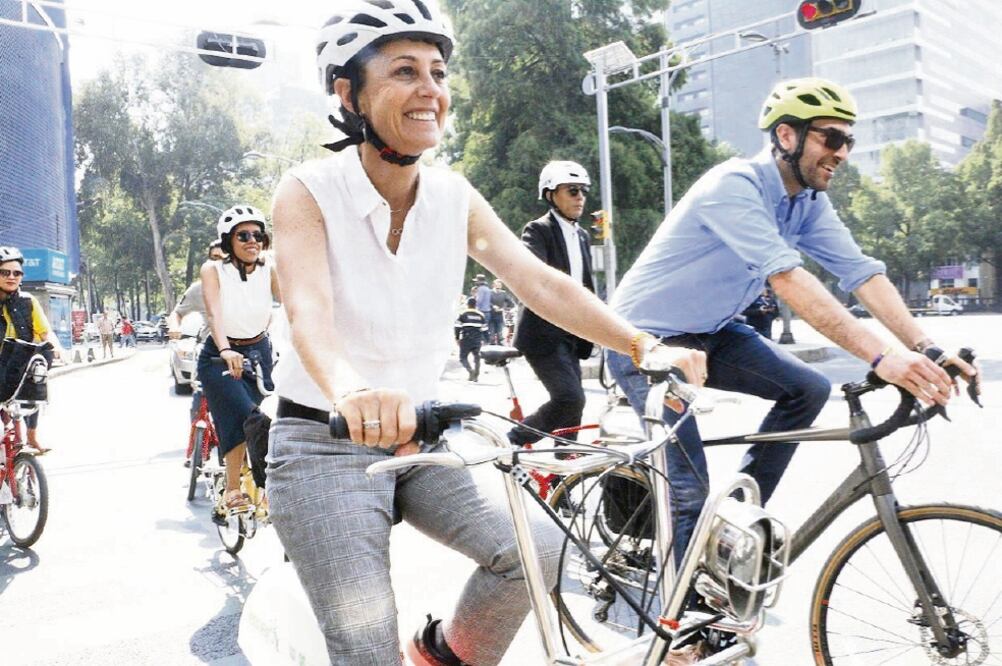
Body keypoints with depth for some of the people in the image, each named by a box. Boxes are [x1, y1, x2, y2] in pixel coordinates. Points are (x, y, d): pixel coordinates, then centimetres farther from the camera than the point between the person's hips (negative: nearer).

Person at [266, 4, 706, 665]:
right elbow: (308, 308, -31)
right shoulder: (310, 191, -14)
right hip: (325, 444, -4)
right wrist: (351, 392, -53)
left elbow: (540, 282, -10)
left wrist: (644, 346, -22)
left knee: (538, 548, -11)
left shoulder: (454, 196, -1)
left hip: (418, 437, 4)